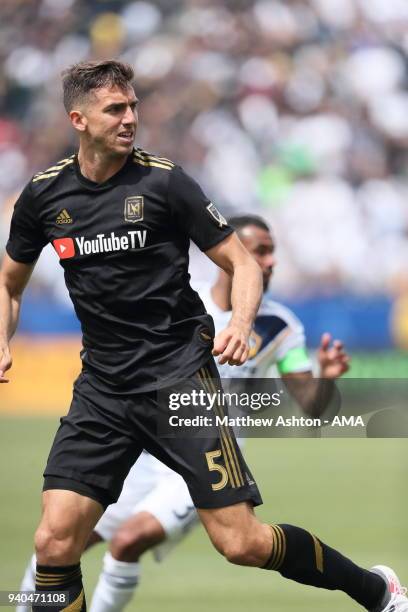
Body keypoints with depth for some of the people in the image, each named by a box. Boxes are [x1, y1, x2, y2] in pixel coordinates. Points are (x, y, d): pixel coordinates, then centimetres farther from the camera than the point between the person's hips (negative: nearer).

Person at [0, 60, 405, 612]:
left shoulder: (164, 182, -6)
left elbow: (242, 264, -1)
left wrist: (240, 324, -21)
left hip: (179, 375, -4)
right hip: (101, 386, 4)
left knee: (242, 542, -9)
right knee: (54, 544, -11)